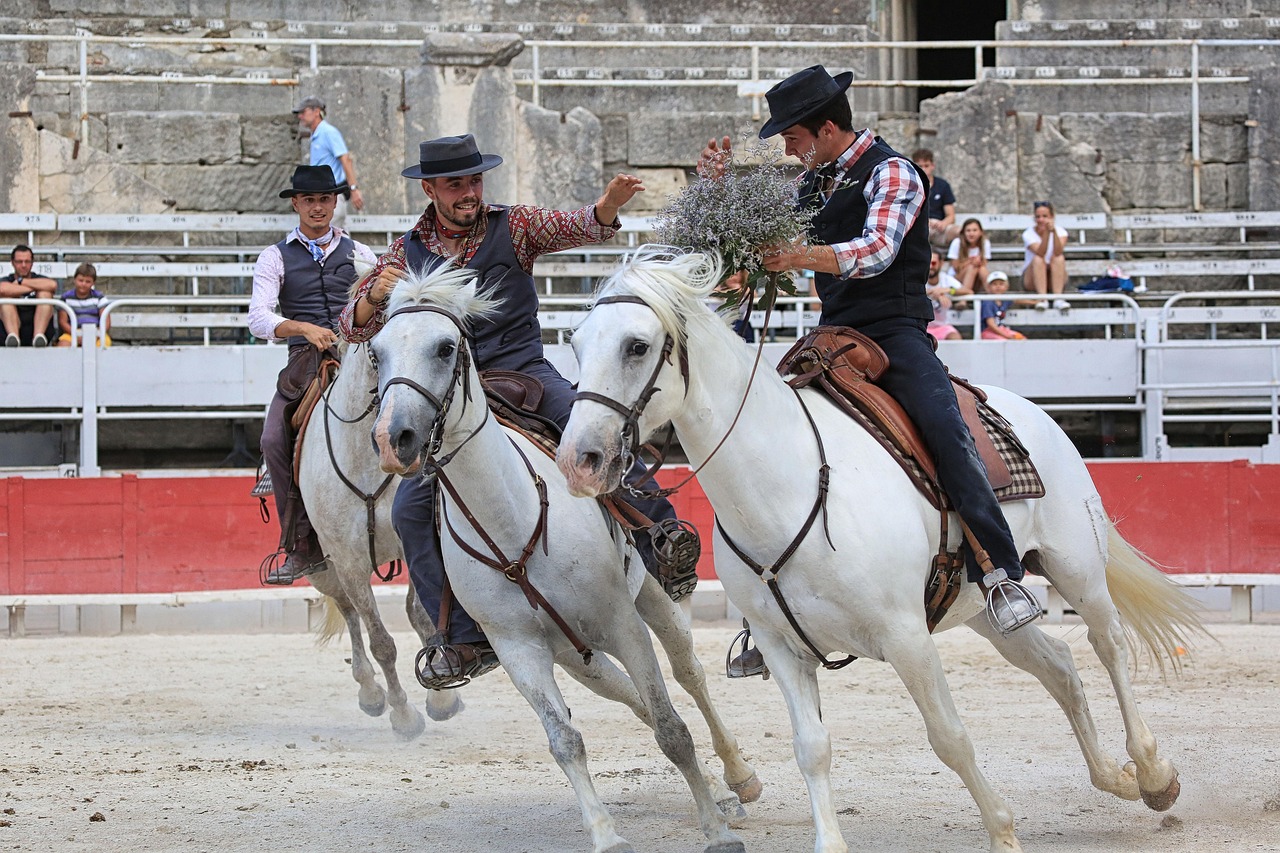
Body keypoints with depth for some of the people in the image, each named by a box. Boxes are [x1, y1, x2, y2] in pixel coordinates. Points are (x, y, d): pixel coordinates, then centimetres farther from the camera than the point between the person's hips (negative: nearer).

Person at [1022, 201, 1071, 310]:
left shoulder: (1060, 232, -4)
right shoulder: (1028, 234, -8)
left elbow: (1058, 252, -26)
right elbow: (1040, 253, -27)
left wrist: (1054, 231, -39)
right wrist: (1047, 233, -38)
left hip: (1055, 280, 1)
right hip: (1032, 280, -1)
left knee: (1059, 258, -28)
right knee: (1038, 259, -30)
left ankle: (1058, 299, -39)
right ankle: (1043, 298, -42)